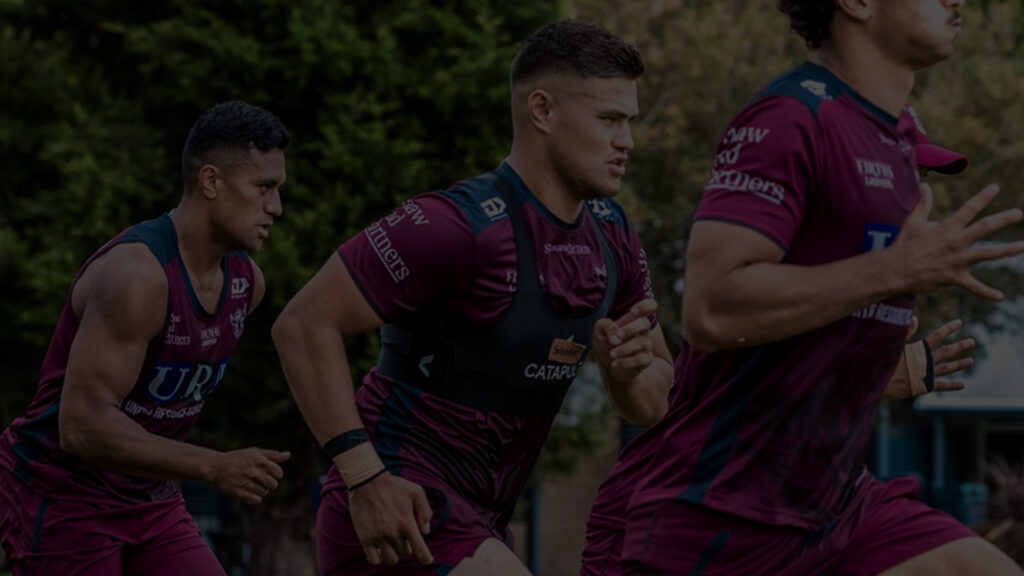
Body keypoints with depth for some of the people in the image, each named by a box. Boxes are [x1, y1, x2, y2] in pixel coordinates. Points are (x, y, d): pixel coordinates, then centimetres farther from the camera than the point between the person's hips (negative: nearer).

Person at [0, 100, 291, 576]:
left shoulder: (246, 282, 1)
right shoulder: (135, 273, -27)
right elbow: (82, 428, -33)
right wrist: (215, 468, -38)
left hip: (147, 501, 8)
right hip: (59, 500, -8)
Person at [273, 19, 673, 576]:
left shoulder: (611, 236, 8)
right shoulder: (460, 223, -19)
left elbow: (651, 403, 14)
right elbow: (304, 325, -21)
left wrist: (628, 370, -11)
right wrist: (366, 477, -25)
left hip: (473, 523, 10)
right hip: (399, 508, -9)